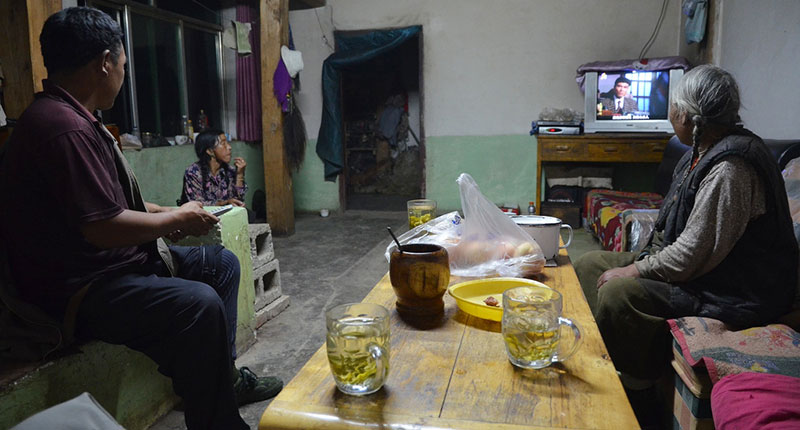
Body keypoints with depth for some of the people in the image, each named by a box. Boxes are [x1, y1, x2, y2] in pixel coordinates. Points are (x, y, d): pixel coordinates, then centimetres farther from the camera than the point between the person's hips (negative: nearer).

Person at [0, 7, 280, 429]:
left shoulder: (71, 117, 12)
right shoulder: (65, 128, -23)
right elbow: (102, 227, -27)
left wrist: (168, 212, 11)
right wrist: (178, 219, -13)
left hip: (109, 265, 11)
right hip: (78, 291, -11)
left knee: (221, 263, 12)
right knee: (199, 303, -32)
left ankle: (223, 376, 20)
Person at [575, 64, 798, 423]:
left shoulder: (729, 169, -25)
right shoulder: (705, 151, 8)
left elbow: (693, 255, -27)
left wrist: (633, 270, -16)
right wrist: (641, 259, 7)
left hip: (734, 292, -11)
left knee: (617, 293, -30)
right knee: (589, 264, 5)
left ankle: (634, 390, -8)